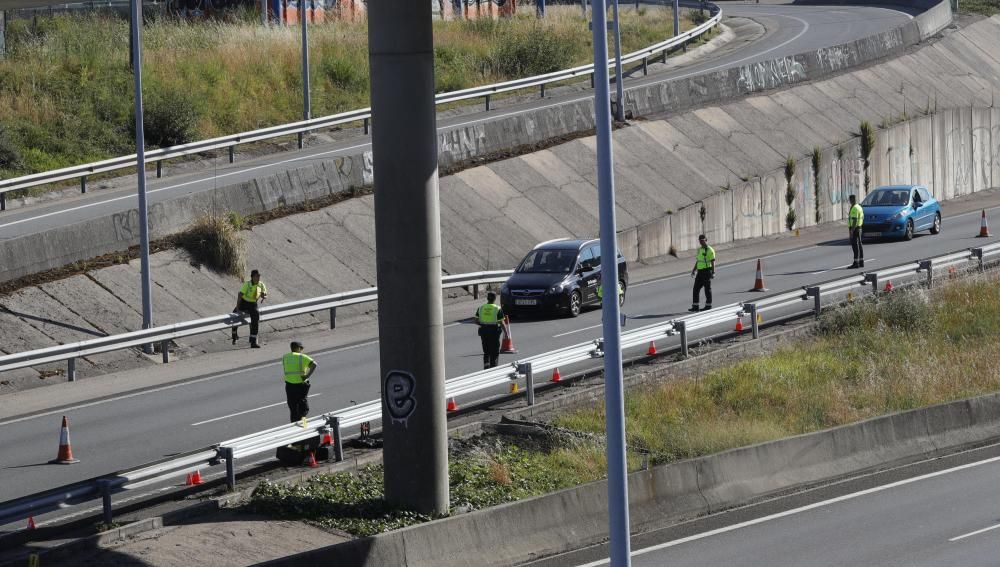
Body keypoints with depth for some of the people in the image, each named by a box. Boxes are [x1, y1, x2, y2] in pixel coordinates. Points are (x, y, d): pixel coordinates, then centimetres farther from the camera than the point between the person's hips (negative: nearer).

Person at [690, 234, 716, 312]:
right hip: (700, 272, 8)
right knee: (696, 289, 4)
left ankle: (708, 306, 9)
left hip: (707, 271, -8)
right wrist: (694, 270, 20)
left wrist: (713, 272, -20)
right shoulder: (699, 250, 15)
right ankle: (695, 307, 7)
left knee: (707, 289, 1)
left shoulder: (710, 250, -10)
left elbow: (713, 262, -14)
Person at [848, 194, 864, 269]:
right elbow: (862, 218, 21)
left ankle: (856, 263, -11)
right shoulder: (859, 207, 14)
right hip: (859, 228, 10)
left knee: (855, 246, -9)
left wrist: (852, 231, -23)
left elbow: (855, 220, -23)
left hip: (854, 229, -10)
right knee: (859, 245, 11)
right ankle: (861, 262, 13)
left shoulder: (854, 208, -17)